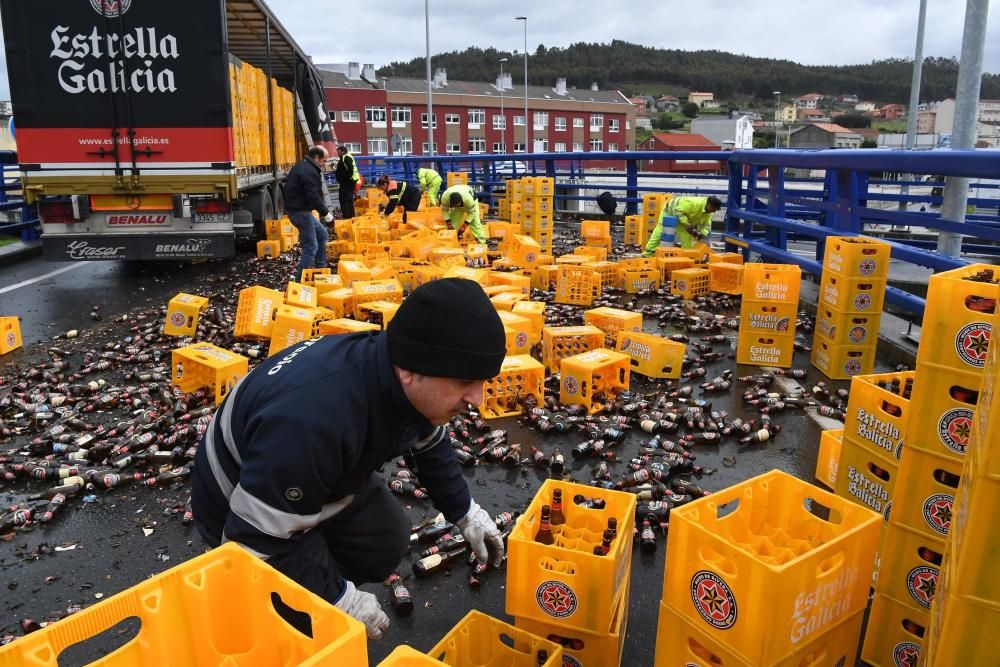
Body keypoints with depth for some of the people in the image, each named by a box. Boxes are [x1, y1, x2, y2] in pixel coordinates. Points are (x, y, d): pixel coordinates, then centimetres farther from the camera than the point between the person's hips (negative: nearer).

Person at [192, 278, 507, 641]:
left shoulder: (408, 386, -19)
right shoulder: (312, 420, -46)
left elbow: (430, 445, 5)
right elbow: (256, 542, -34)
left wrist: (465, 513, 6)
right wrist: (340, 599, -25)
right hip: (242, 515, -7)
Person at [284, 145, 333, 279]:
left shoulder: (302, 167, 16)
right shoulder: (309, 171, -18)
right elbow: (313, 196, -25)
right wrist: (325, 212, -15)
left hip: (299, 209, 11)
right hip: (300, 211, -11)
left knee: (322, 234, 21)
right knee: (311, 246, -8)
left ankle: (320, 268, 27)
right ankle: (302, 279, -3)